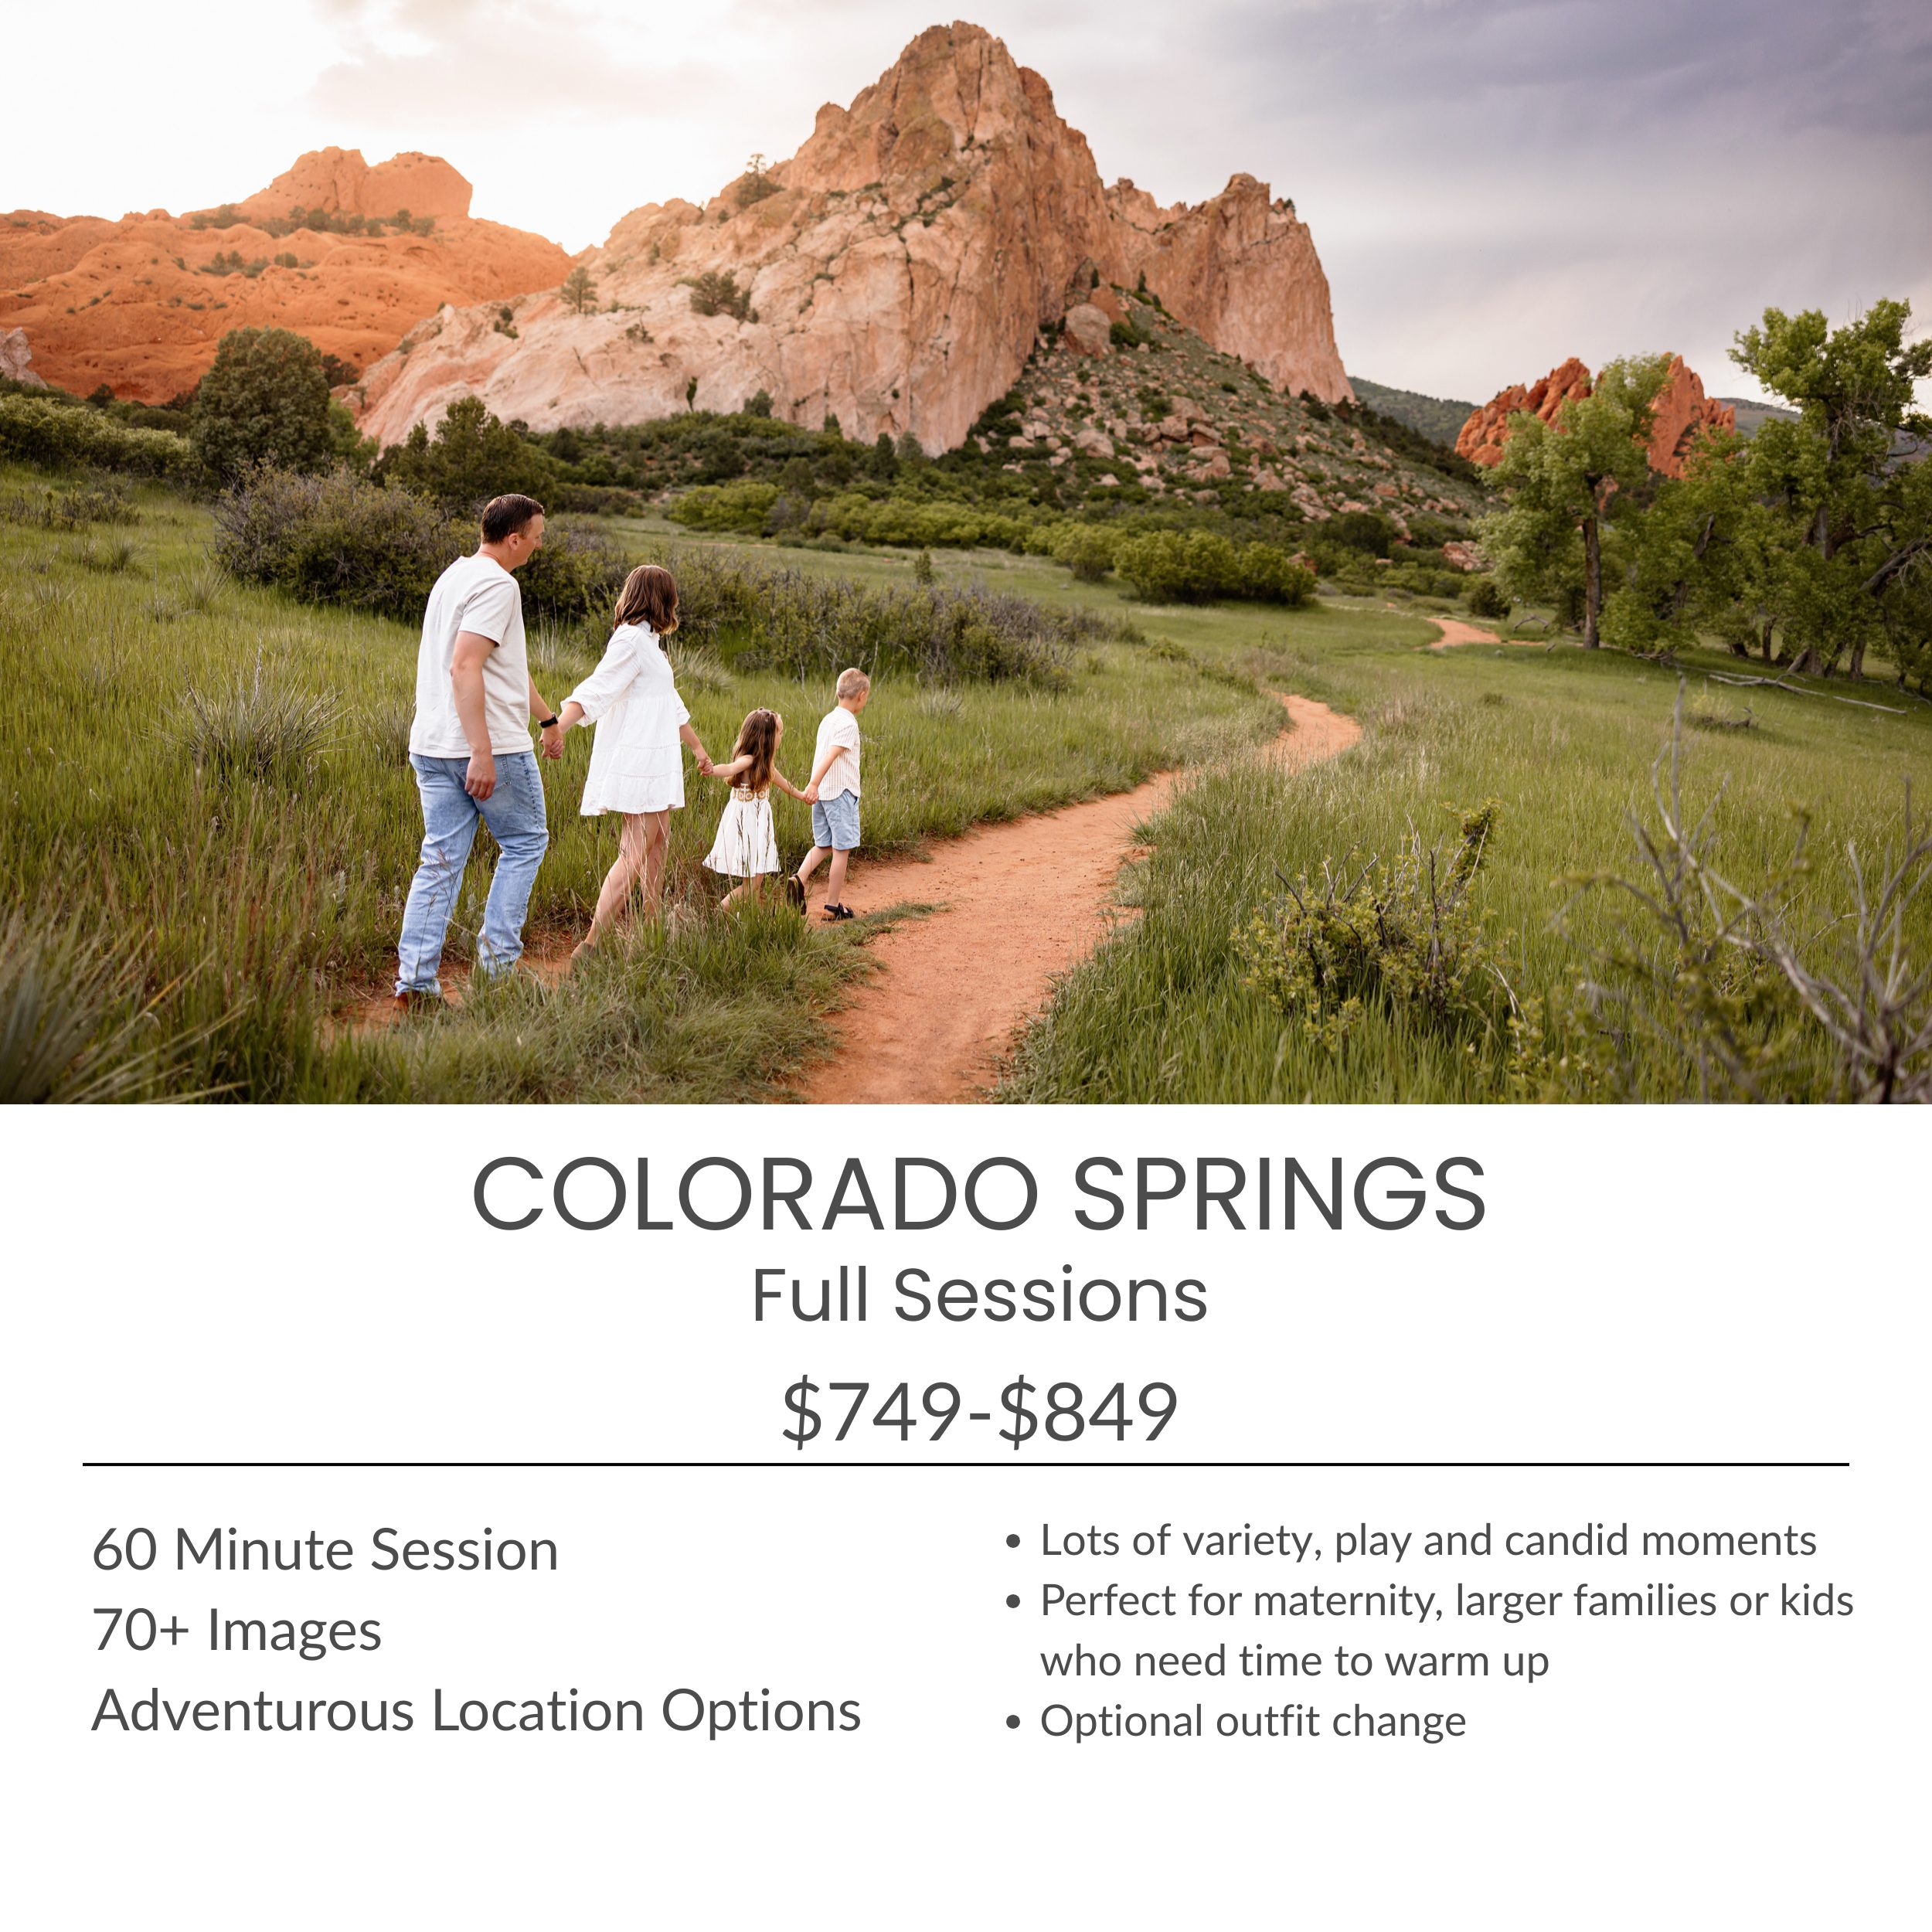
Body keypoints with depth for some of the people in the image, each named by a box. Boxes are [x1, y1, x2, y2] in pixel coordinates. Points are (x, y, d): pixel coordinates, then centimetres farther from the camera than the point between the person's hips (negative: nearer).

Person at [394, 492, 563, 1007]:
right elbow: (465, 667, -22)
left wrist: (548, 718, 36)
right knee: (525, 843, 9)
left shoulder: (454, 577, 19)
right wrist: (482, 752, -25)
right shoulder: (497, 585, -12)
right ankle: (497, 957, 8)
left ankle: (414, 980, 3)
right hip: (491, 747, -8)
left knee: (440, 861, 7)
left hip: (431, 747, 8)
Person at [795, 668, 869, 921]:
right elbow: (831, 755, -26)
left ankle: (799, 878, -6)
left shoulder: (827, 719, 12)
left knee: (823, 845, 17)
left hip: (822, 793, 8)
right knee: (842, 849, 2)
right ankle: (833, 906, 7)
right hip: (841, 792, -8)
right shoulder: (848, 723, -14)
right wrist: (814, 784, -34)